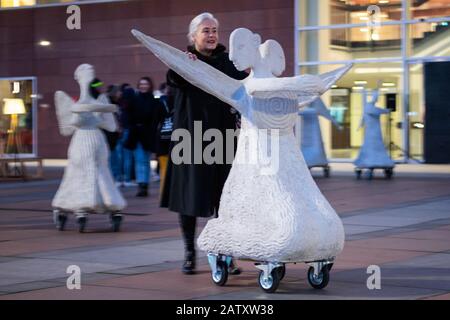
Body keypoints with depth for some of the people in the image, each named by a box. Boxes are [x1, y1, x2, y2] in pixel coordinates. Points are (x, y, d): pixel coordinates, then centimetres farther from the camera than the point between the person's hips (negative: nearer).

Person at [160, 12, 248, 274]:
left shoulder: (227, 62, 7)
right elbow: (174, 80, -21)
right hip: (191, 137, -2)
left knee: (224, 197, 0)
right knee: (189, 195, 3)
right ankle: (190, 253, 15)